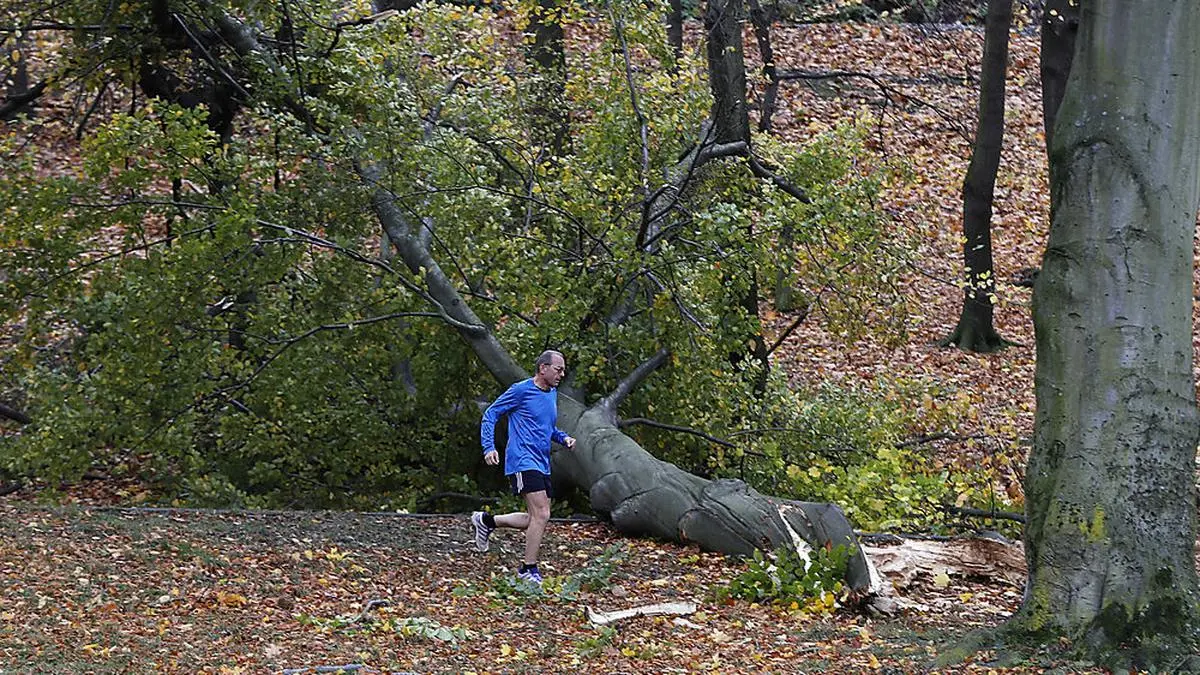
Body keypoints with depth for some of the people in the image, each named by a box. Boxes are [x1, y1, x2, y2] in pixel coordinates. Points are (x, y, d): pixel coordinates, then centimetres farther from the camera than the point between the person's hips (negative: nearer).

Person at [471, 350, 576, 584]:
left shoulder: (552, 393, 16)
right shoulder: (521, 390, -8)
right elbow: (490, 414, -5)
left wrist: (563, 438, 8)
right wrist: (489, 447, -16)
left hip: (542, 465, 9)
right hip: (523, 462, -9)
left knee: (538, 519, 9)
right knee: (541, 515, -15)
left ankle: (487, 521, 24)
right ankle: (529, 570, -6)